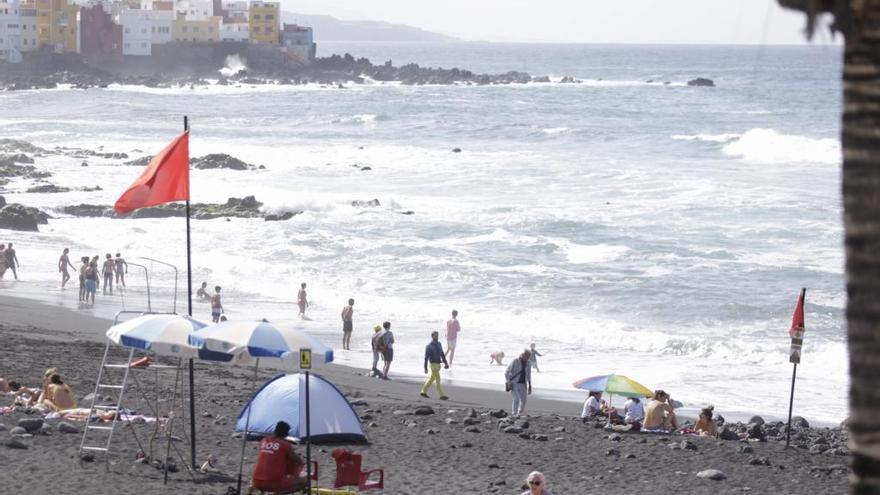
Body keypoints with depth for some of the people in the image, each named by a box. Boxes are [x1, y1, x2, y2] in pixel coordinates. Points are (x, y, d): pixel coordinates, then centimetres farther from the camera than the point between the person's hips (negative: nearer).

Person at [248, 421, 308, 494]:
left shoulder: (263, 441, 9)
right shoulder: (286, 445, -6)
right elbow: (300, 462, 4)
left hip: (257, 482, 7)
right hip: (275, 483, -7)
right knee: (305, 481, 0)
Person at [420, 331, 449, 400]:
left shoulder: (439, 344, 8)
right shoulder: (429, 346, -14)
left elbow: (442, 354, 13)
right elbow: (426, 358, -12)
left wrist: (446, 363, 4)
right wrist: (425, 368, -13)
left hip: (438, 364, 8)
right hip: (433, 365, -8)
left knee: (431, 379, 15)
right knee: (438, 380, -8)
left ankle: (424, 392, 26)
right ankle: (442, 395, -6)